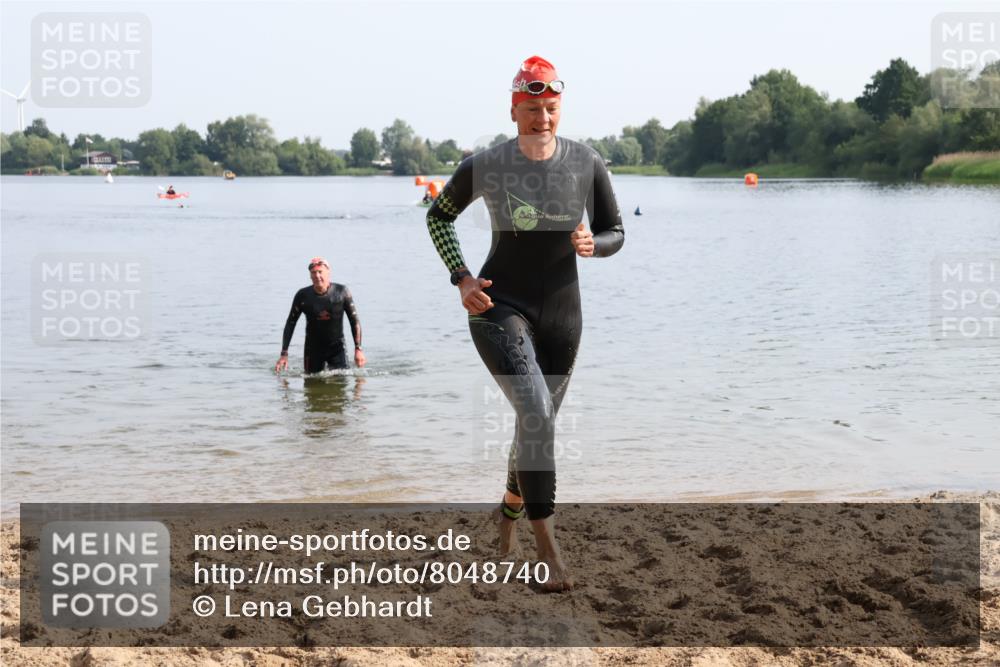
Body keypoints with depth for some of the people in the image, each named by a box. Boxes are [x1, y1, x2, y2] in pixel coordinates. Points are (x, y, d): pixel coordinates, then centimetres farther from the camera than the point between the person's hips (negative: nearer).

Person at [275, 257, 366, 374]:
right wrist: (284, 354, -6)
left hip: (337, 347, -1)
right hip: (313, 347, 1)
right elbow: (290, 324, 0)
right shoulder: (302, 296, -8)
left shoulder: (341, 292, -9)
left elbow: (355, 321, -2)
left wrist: (358, 349, -8)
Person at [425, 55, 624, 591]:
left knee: (538, 422, 14)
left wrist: (593, 244, -16)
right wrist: (461, 277, -4)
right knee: (536, 412, -23)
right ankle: (547, 547, -20)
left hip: (562, 312, 4)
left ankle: (510, 508, 44)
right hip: (500, 307, -4)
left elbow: (616, 232, 8)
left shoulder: (586, 163, -2)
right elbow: (439, 216, 9)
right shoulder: (484, 166, -8)